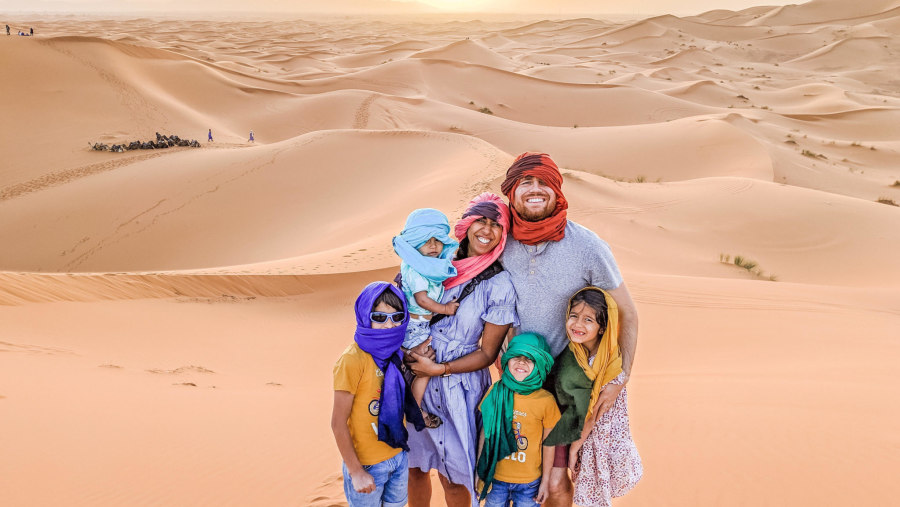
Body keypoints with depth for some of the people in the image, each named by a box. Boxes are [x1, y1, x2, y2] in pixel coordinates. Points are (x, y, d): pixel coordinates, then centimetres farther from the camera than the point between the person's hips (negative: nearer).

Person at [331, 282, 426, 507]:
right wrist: (356, 472, -15)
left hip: (399, 457, 6)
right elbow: (338, 423, -18)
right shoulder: (353, 360, -21)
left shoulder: (398, 353, 0)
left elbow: (410, 404, 5)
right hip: (367, 464, -6)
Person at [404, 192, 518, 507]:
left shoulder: (499, 286, -12)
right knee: (415, 466, 17)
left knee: (452, 476, 10)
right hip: (418, 380, 4)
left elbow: (487, 353, -8)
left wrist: (439, 369, -14)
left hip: (460, 388, -4)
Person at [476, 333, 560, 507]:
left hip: (529, 482, -1)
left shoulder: (546, 401, -13)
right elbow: (485, 432, 1)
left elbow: (548, 444, -3)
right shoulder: (495, 391, -7)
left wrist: (545, 481, 2)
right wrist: (480, 471, 6)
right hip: (495, 477, 2)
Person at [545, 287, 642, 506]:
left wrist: (576, 445, -10)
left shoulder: (613, 364, -23)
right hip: (572, 431, 4)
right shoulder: (570, 352, -8)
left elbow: (596, 413, -17)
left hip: (599, 438, -4)